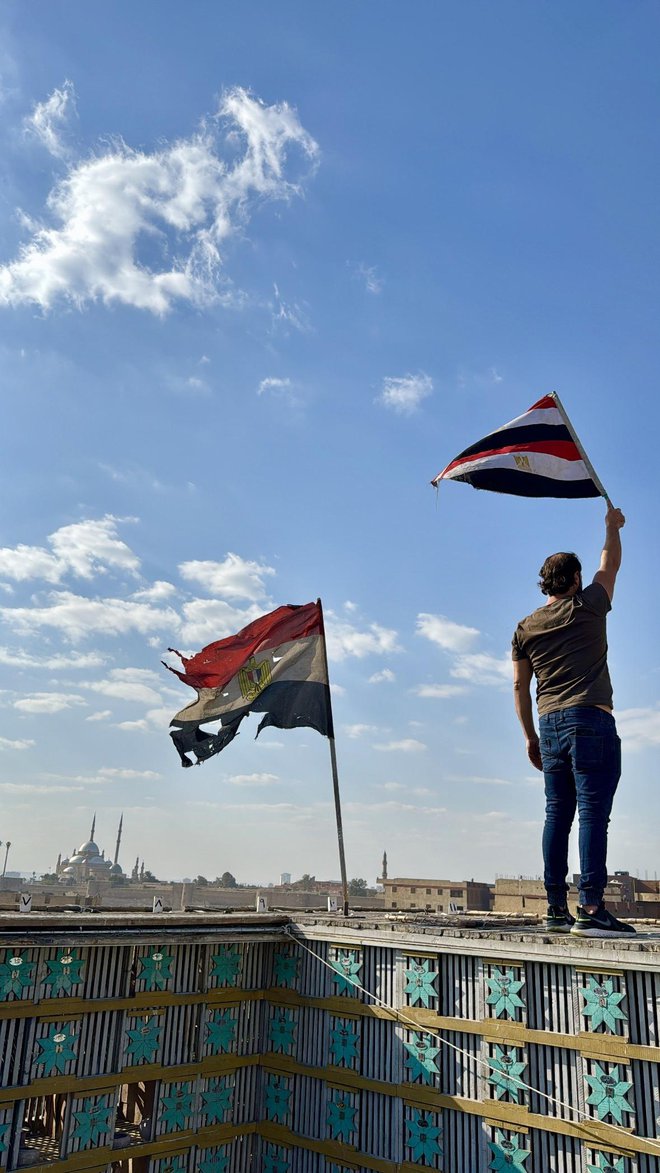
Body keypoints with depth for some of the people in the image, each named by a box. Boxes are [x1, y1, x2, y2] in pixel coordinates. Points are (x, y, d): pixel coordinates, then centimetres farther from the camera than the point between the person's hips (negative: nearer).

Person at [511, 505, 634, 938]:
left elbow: (520, 687, 12)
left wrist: (530, 737, 19)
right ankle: (592, 909, -11)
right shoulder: (588, 607, 1)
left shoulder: (525, 629, 12)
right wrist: (613, 526, 34)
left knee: (558, 815, 7)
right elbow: (611, 564, 17)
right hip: (590, 720, -5)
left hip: (549, 724, 5)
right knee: (593, 813, -8)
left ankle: (557, 909, 9)